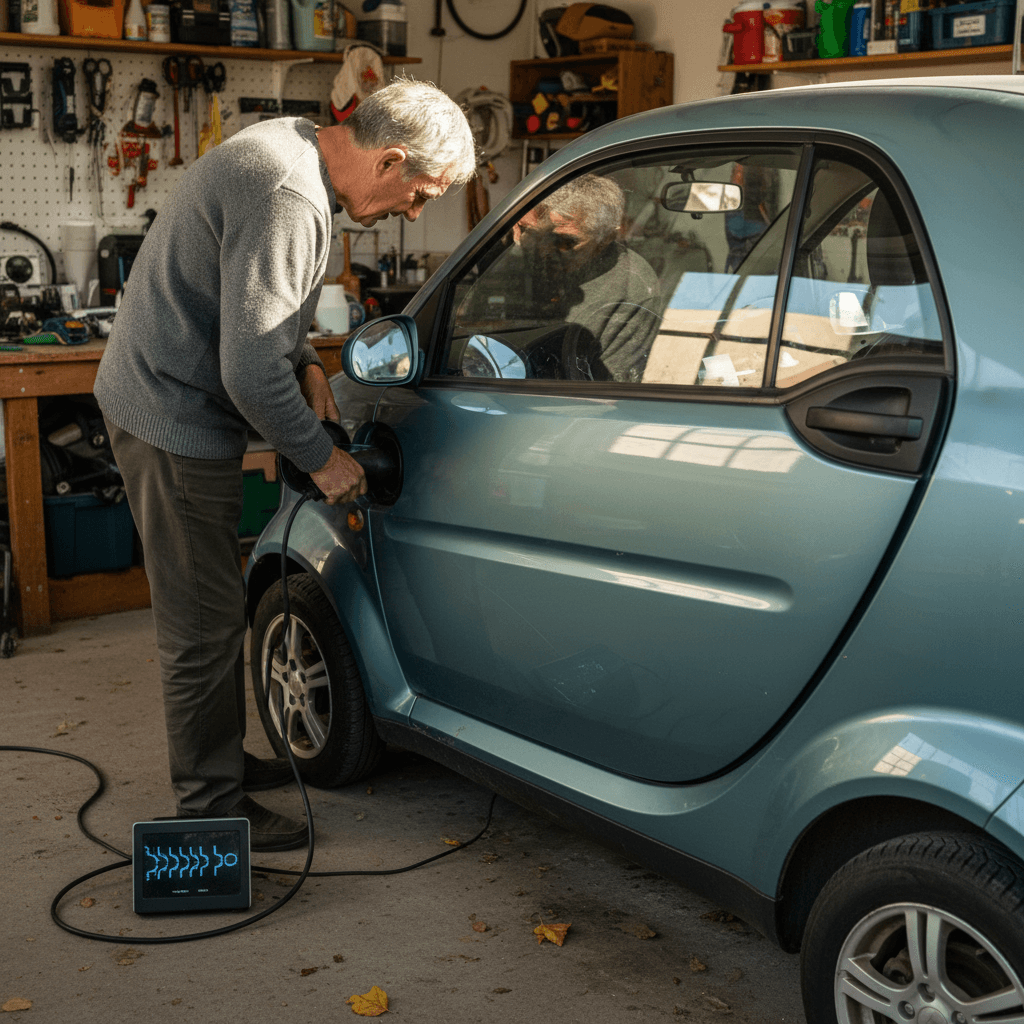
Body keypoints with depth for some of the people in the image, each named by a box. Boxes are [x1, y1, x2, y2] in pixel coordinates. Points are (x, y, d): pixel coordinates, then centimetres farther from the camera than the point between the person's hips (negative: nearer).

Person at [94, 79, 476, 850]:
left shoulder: (293, 148, 5)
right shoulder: (287, 199, -28)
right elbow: (251, 373, -28)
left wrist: (304, 361, 6)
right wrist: (322, 458, -15)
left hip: (175, 402, 10)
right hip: (173, 417, -10)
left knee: (213, 611, 20)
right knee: (202, 625, -1)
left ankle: (223, 760, 35)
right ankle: (211, 804, 12)